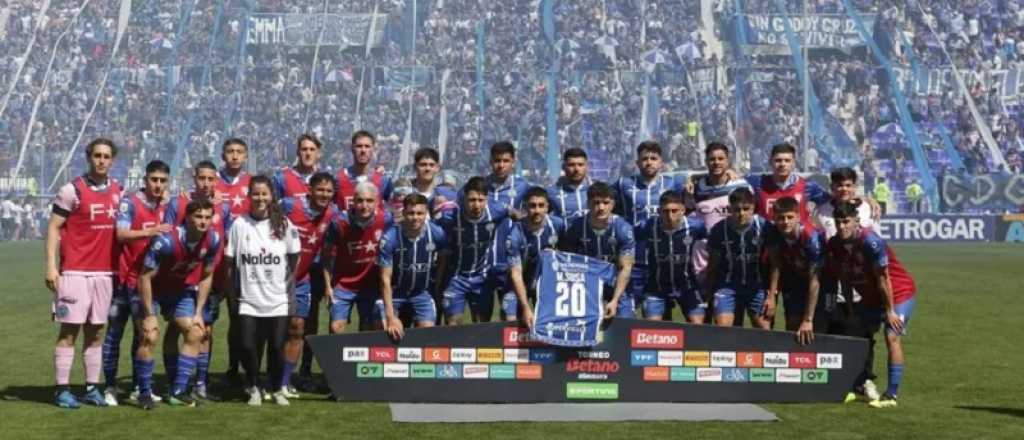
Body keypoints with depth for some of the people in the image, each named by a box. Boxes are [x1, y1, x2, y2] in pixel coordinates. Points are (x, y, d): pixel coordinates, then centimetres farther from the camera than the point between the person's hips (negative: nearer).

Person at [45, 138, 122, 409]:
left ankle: (92, 388, 14)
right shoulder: (72, 190, -6)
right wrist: (51, 265, -14)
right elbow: (53, 228, -5)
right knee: (69, 330, -3)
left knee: (96, 332, 9)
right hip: (75, 272, -5)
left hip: (105, 272, 5)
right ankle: (63, 390, 2)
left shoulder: (118, 191, 10)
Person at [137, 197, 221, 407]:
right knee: (150, 336, -17)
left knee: (196, 334, -4)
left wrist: (198, 313, -4)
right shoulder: (166, 240, -33)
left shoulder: (213, 240, -18)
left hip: (182, 290, 5)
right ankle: (145, 393, -2)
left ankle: (178, 392, 3)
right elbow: (145, 277, -25)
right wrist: (149, 315, -24)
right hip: (153, 290, -5)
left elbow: (206, 276, -3)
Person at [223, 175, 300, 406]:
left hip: (278, 300, 0)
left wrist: (291, 291, 4)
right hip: (249, 300, 0)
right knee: (248, 346, -8)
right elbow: (230, 261, 5)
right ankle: (253, 388, 17)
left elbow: (294, 260, 8)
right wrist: (233, 291, 1)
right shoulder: (239, 225, 0)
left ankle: (277, 389, 23)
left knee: (277, 347, -1)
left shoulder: (284, 224, 1)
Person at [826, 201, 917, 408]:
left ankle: (892, 394, -19)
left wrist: (890, 311, -20)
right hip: (870, 296, 8)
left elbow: (883, 278, -24)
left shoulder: (870, 241, -29)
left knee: (892, 337, -19)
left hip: (899, 293, -7)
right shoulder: (834, 245, -10)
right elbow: (844, 279, 2)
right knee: (862, 337, 11)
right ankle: (861, 385, 24)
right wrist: (850, 308, 5)